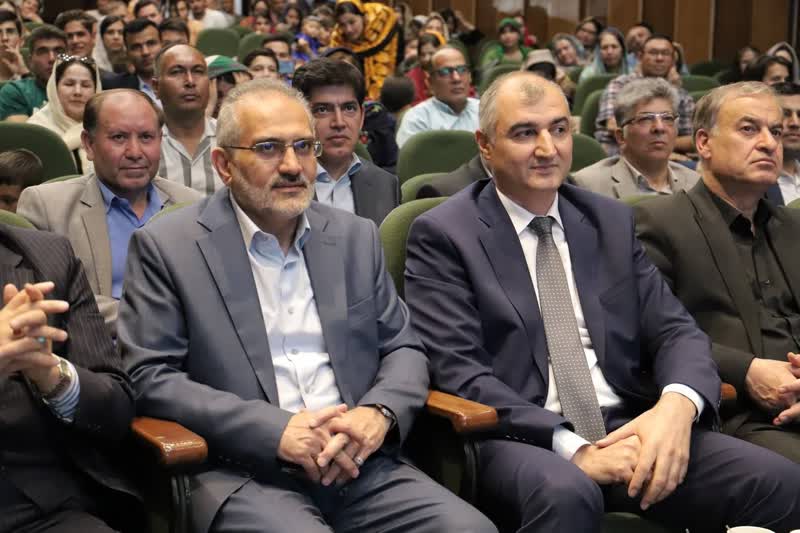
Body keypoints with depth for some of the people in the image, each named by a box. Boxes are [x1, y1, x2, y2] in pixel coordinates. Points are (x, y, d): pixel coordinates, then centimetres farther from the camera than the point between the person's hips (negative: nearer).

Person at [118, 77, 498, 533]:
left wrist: (379, 413, -7)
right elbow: (150, 377, -4)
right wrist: (275, 430, -15)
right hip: (245, 474, -4)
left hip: (359, 465, 4)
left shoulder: (357, 237, 14)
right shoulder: (168, 247, 1)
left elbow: (404, 348, 16)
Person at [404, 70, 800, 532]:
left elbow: (676, 329, 8)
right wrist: (572, 448, -22)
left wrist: (678, 404, -16)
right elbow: (456, 370, -11)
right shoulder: (443, 234, -1)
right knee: (565, 492, -38)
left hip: (630, 427, 5)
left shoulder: (612, 221, 14)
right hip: (522, 438, -4)